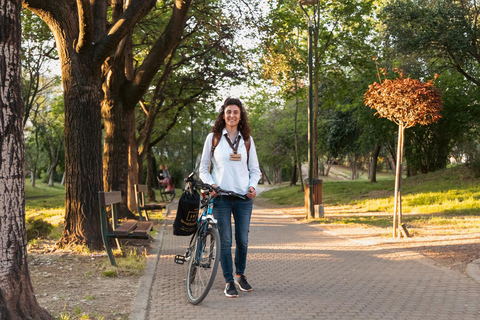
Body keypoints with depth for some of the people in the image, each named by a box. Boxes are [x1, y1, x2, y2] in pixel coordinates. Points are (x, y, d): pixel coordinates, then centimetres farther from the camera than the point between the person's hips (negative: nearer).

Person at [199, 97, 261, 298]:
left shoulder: (247, 140, 10)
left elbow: (255, 169, 14)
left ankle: (240, 275, 28)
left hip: (244, 197, 2)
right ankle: (229, 281, 9)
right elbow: (203, 168, 7)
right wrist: (211, 184, -10)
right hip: (221, 197, -2)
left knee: (243, 240, 6)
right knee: (225, 241, -2)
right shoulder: (213, 138, 4)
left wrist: (253, 186, -4)